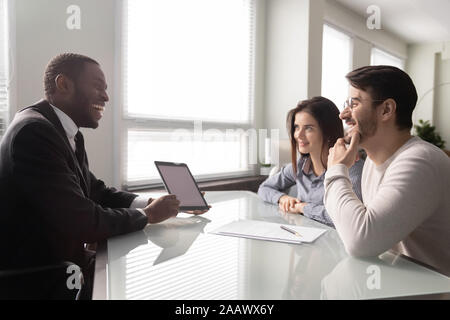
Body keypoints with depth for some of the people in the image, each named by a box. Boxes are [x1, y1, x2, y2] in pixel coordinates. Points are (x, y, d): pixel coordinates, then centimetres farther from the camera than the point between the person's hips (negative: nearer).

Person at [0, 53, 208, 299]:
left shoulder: (68, 134, 6)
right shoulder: (34, 132, -23)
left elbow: (95, 191, 13)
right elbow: (83, 222, -26)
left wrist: (149, 203, -3)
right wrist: (147, 215, -11)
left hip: (63, 263, 8)